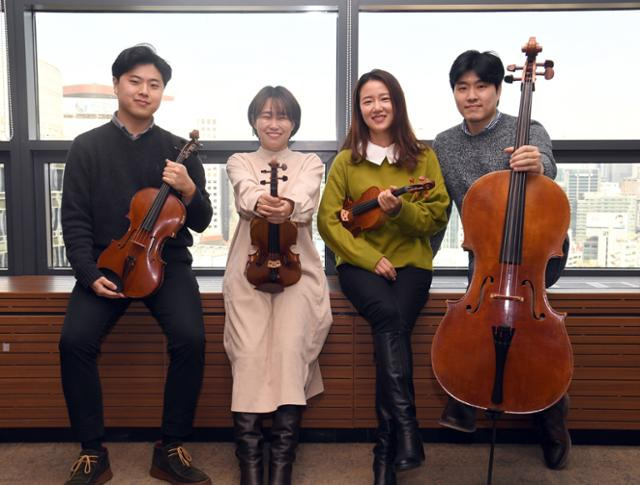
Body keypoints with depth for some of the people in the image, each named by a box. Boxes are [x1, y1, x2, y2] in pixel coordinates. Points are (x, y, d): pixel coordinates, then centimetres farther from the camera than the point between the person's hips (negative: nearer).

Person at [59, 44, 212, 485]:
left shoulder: (178, 149, 6)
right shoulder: (87, 147, 6)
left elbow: (201, 222, 4)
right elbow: (75, 219, 2)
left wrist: (189, 191, -17)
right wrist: (90, 274, -12)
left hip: (167, 261, 0)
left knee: (190, 338, -25)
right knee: (75, 340, -24)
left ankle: (171, 449, -6)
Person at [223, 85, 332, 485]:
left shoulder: (310, 163, 13)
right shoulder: (240, 162, 14)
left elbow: (306, 196, -11)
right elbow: (246, 191, -11)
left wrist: (289, 206, -37)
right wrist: (259, 203, -37)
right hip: (248, 270, 1)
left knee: (290, 351, -20)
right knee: (249, 354, -17)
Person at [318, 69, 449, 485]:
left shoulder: (423, 157, 9)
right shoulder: (346, 160, 8)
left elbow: (437, 219, 3)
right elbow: (328, 220, 2)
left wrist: (400, 209, -18)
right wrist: (370, 258, -11)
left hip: (410, 262, 0)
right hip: (360, 263, 0)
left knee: (392, 324, -29)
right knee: (390, 318, -32)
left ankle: (385, 450, -25)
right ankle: (406, 430, -31)